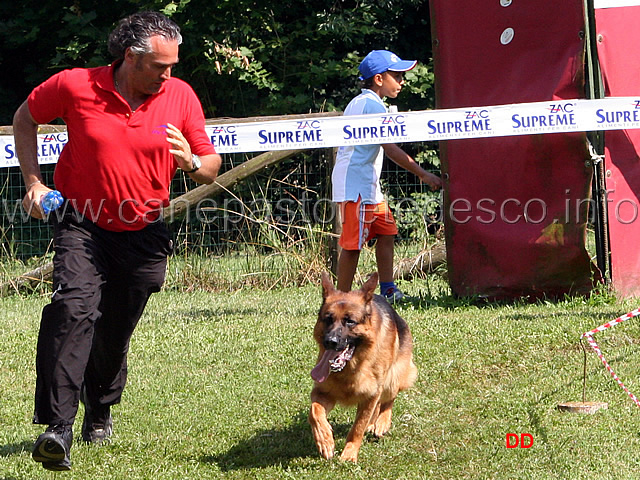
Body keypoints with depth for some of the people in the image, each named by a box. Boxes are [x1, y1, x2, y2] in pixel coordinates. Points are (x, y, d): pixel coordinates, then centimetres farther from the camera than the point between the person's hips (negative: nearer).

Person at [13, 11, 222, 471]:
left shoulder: (180, 96, -4)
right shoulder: (75, 86, -11)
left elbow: (212, 168, 3)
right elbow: (25, 119, 8)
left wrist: (191, 162, -20)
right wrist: (34, 182, -1)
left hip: (143, 233, 3)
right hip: (82, 225, -3)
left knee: (115, 332, 12)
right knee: (74, 308, -25)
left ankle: (101, 411, 41)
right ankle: (57, 428, -30)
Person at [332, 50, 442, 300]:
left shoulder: (357, 102, 18)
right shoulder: (373, 105, -14)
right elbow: (390, 148, -19)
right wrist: (423, 174, -17)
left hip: (369, 185, 11)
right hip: (357, 186, -11)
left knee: (386, 233, 12)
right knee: (353, 243, -8)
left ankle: (387, 290, 13)